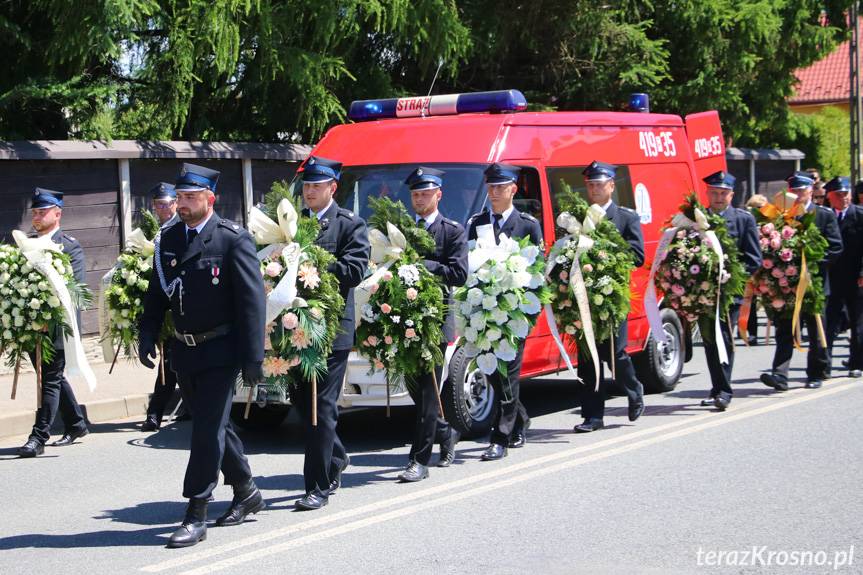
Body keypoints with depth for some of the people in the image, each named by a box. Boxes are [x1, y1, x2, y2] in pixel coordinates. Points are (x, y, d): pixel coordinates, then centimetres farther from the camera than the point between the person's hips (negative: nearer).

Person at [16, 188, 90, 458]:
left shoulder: (70, 246, -7)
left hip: (57, 327, -7)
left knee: (50, 379, -4)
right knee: (53, 377, 16)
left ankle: (39, 437, -2)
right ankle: (76, 425, 29)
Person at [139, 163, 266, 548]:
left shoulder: (233, 239, -11)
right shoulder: (168, 239, 7)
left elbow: (252, 300, -13)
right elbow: (156, 293, 15)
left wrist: (253, 357, -15)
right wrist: (147, 336, 3)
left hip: (220, 351, -7)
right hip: (184, 351, 7)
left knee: (208, 429, -7)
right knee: (211, 426, 16)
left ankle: (196, 516, -3)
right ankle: (246, 493, 33)